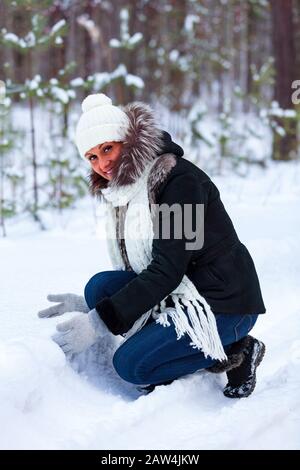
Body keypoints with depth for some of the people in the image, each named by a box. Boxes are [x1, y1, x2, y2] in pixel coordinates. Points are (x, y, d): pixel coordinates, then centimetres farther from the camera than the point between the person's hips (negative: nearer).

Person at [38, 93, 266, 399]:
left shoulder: (180, 179, -19)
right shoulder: (122, 191, 8)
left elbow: (167, 271, -25)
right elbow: (137, 274, 14)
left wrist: (102, 321, -26)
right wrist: (91, 306, 0)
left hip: (225, 305, -8)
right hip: (177, 294, 8)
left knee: (130, 364, -20)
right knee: (100, 286, -13)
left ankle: (236, 354, -3)